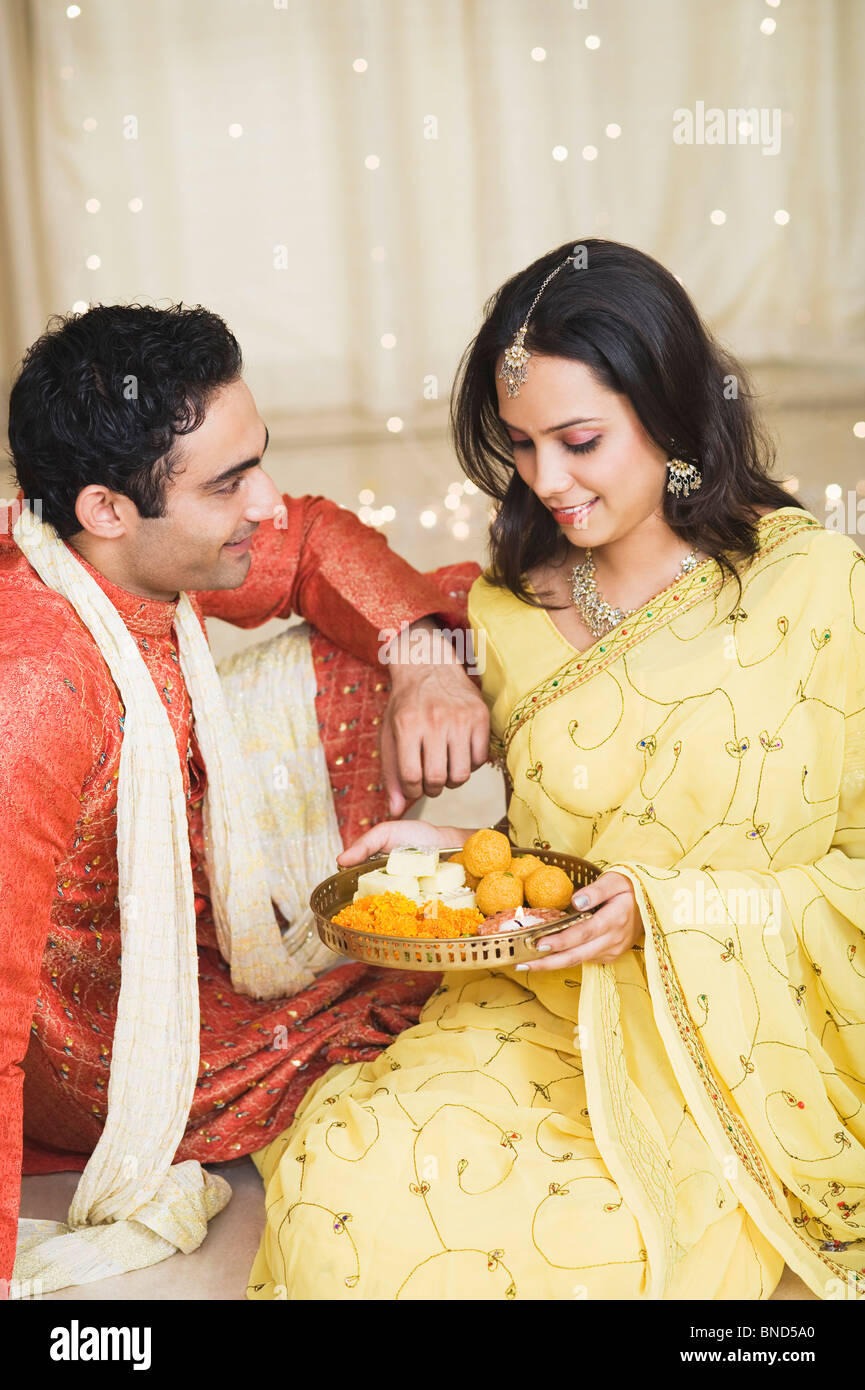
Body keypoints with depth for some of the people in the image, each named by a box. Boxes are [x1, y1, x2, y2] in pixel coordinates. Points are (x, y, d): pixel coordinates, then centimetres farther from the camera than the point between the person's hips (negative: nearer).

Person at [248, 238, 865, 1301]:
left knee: (590, 1245, -27)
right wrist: (451, 850, -1)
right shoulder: (512, 604, 8)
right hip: (542, 1006, 3)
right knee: (336, 1177, -23)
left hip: (739, 1033, -3)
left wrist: (671, 909, -16)